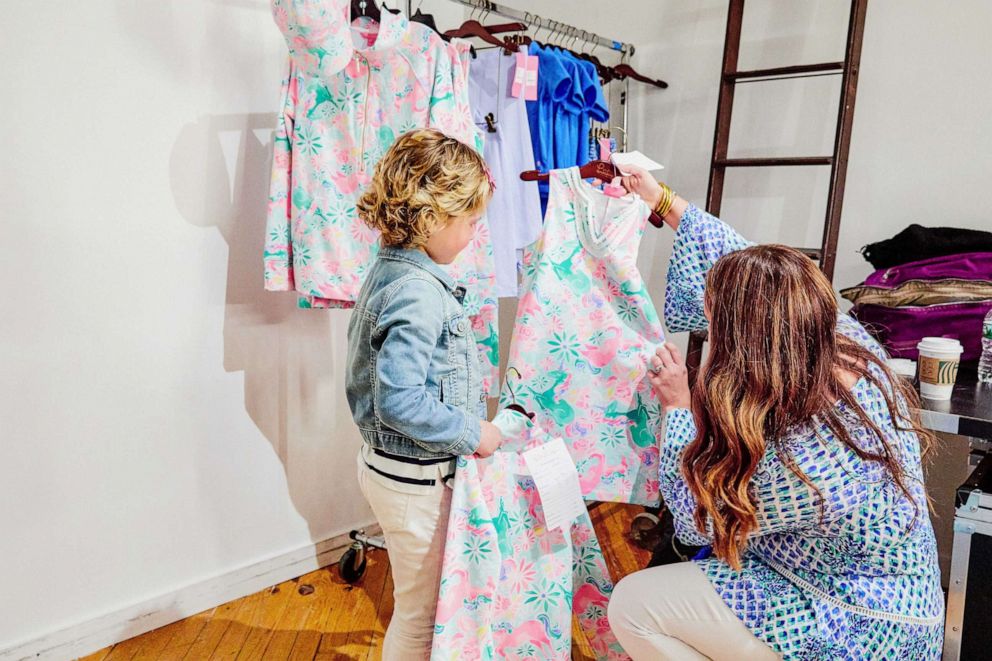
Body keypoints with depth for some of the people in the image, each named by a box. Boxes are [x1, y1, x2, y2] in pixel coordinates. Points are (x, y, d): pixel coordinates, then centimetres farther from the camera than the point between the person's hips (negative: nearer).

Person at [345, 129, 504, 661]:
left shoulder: (390, 269, 4)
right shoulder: (419, 294, -27)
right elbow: (400, 401, -33)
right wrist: (471, 432, -20)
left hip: (389, 462, 10)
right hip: (416, 477, -10)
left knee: (422, 600, 29)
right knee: (422, 611, 12)